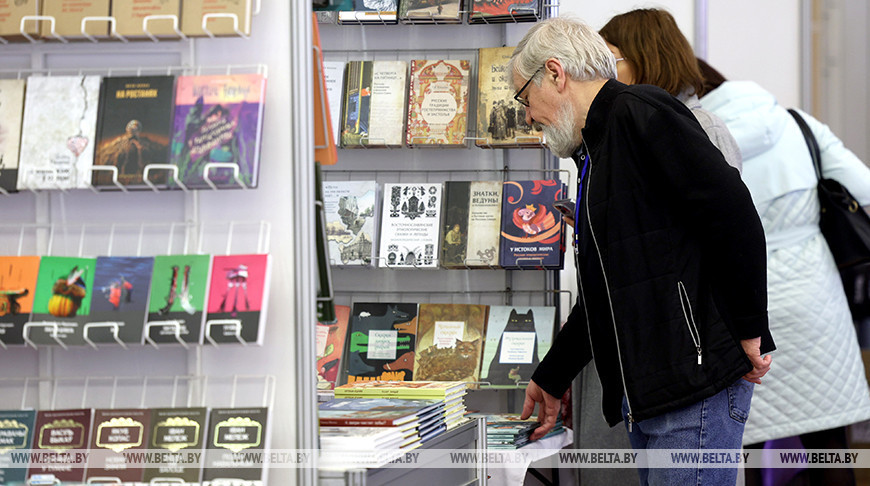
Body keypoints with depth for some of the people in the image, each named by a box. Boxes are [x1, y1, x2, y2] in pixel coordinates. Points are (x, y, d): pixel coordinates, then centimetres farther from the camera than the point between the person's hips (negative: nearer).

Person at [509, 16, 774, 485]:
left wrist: (748, 332, -14)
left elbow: (734, 214, -19)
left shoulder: (639, 112, -9)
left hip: (696, 383, -10)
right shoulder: (596, 152, 22)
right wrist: (550, 379, 33)